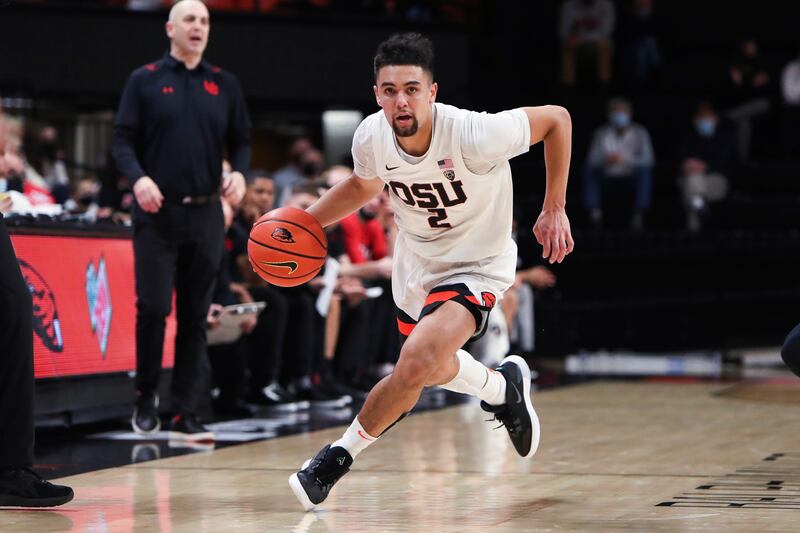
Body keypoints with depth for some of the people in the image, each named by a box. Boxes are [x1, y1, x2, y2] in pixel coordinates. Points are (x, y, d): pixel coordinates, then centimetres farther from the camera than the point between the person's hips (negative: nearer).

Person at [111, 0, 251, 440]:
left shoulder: (224, 85, 12)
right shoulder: (145, 81, 3)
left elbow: (241, 140, 14)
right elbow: (123, 140, 0)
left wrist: (239, 173, -7)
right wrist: (138, 177, -18)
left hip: (206, 214, 3)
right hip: (157, 212, -3)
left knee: (195, 315, 3)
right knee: (152, 307, -7)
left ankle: (186, 412, 7)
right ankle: (146, 399, 13)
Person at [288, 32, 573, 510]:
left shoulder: (473, 135, -33)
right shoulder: (371, 136, -17)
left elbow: (557, 118, -17)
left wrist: (554, 211, -13)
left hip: (476, 266, -6)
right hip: (416, 263, 6)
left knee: (418, 365, -28)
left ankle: (343, 453, -6)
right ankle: (503, 387, 51)